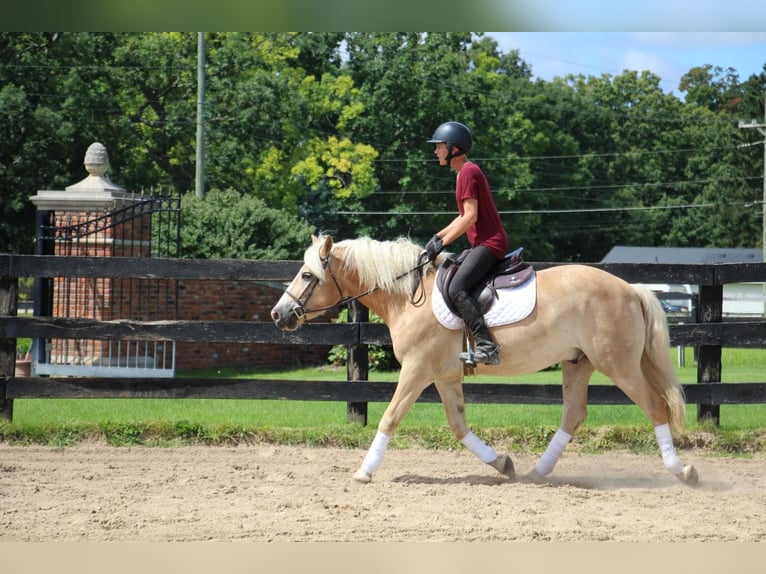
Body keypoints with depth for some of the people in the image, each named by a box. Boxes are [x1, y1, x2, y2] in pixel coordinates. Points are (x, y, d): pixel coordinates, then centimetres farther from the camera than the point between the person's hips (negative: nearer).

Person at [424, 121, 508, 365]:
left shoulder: (468, 172, -13)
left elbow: (470, 216, -20)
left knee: (456, 289, -25)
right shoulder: (466, 172, 19)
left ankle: (486, 347, -32)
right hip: (483, 244, 11)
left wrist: (442, 243, -15)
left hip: (489, 243, -11)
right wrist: (438, 236, 16)